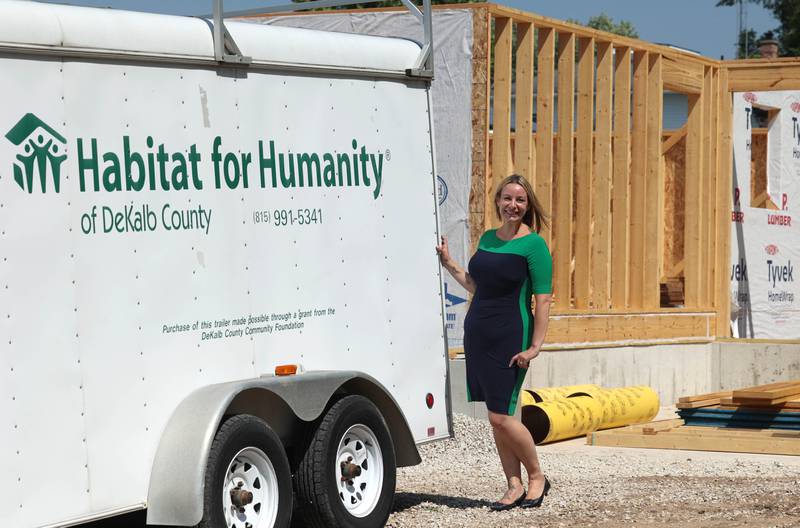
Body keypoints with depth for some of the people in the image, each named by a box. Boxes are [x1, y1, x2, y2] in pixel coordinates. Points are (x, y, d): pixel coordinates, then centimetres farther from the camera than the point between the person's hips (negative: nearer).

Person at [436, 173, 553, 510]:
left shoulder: (533, 244, -9)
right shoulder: (488, 238, 12)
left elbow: (543, 299, -12)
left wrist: (535, 346, -17)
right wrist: (448, 264, 17)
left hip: (509, 337, -7)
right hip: (477, 334, 7)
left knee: (500, 417, -9)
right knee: (495, 417, 8)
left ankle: (536, 477, 11)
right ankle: (514, 487, 15)